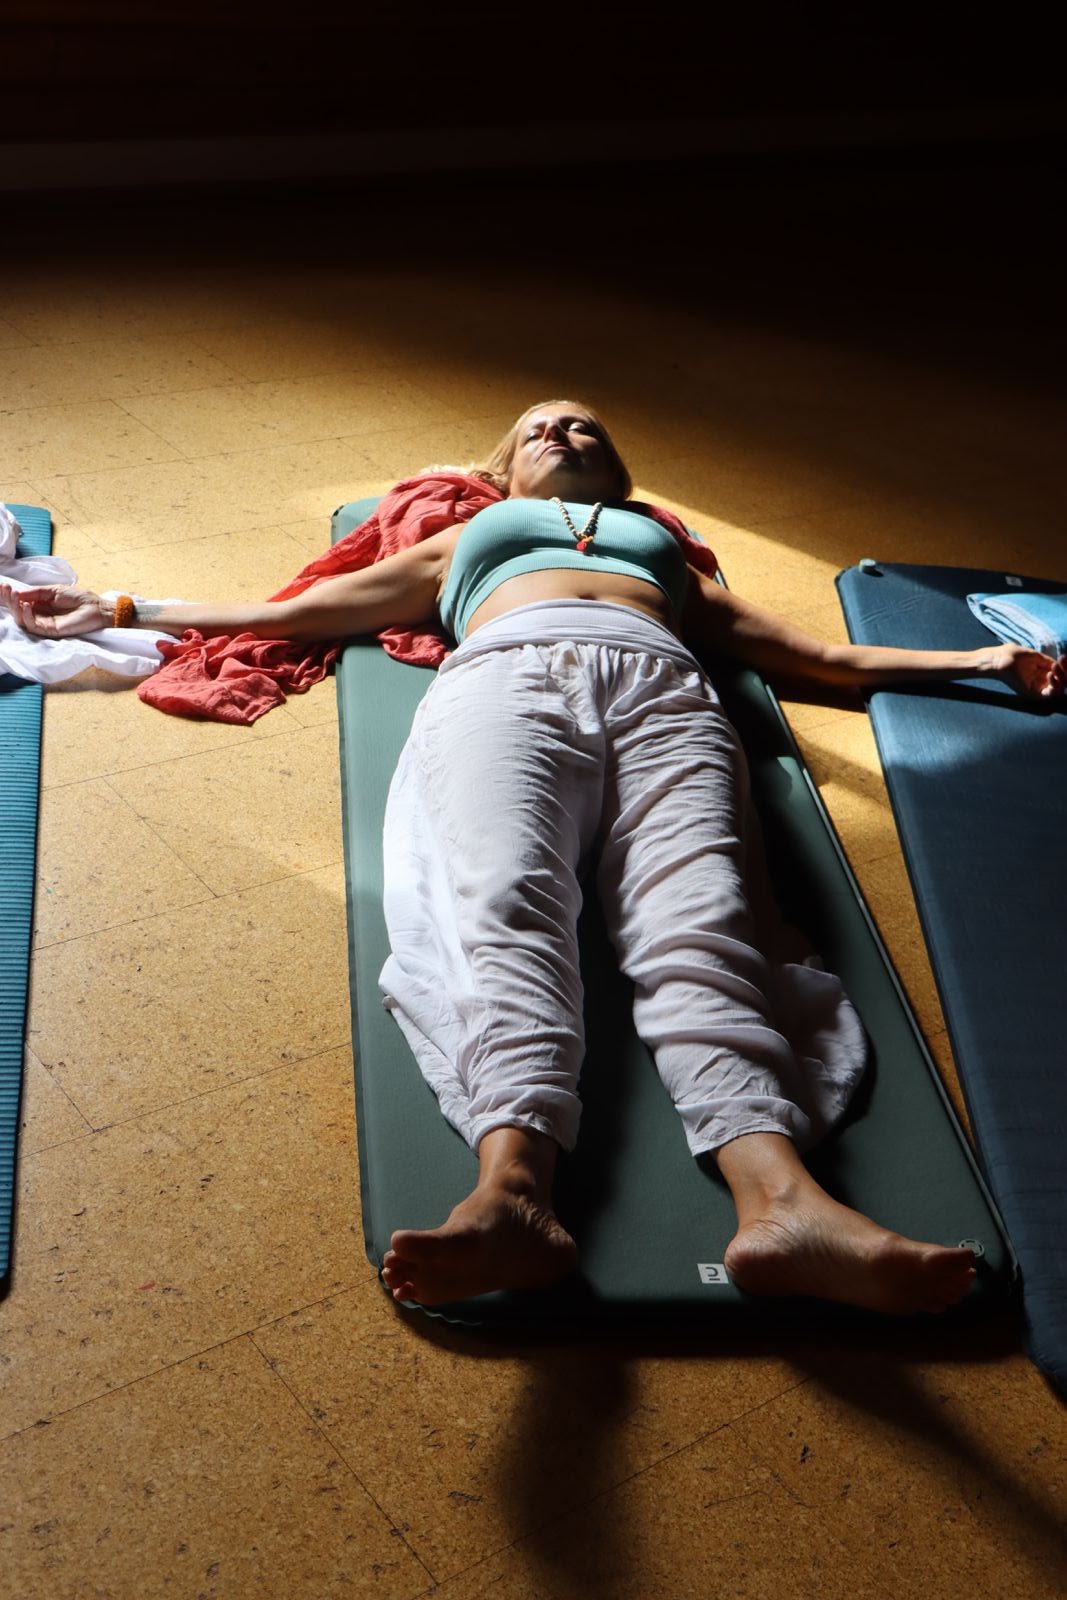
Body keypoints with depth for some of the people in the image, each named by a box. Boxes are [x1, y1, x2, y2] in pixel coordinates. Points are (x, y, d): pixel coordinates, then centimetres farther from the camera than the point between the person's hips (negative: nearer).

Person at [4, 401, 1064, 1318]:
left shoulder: (665, 545, 43)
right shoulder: (468, 539, 42)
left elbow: (814, 652, 35)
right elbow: (288, 613, 37)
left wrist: (971, 661, 26)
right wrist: (119, 614, 33)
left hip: (662, 686, 1)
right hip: (506, 675, 0)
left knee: (695, 925, -31)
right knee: (507, 904, -34)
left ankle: (780, 1201, -56)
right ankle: (514, 1190, -58)